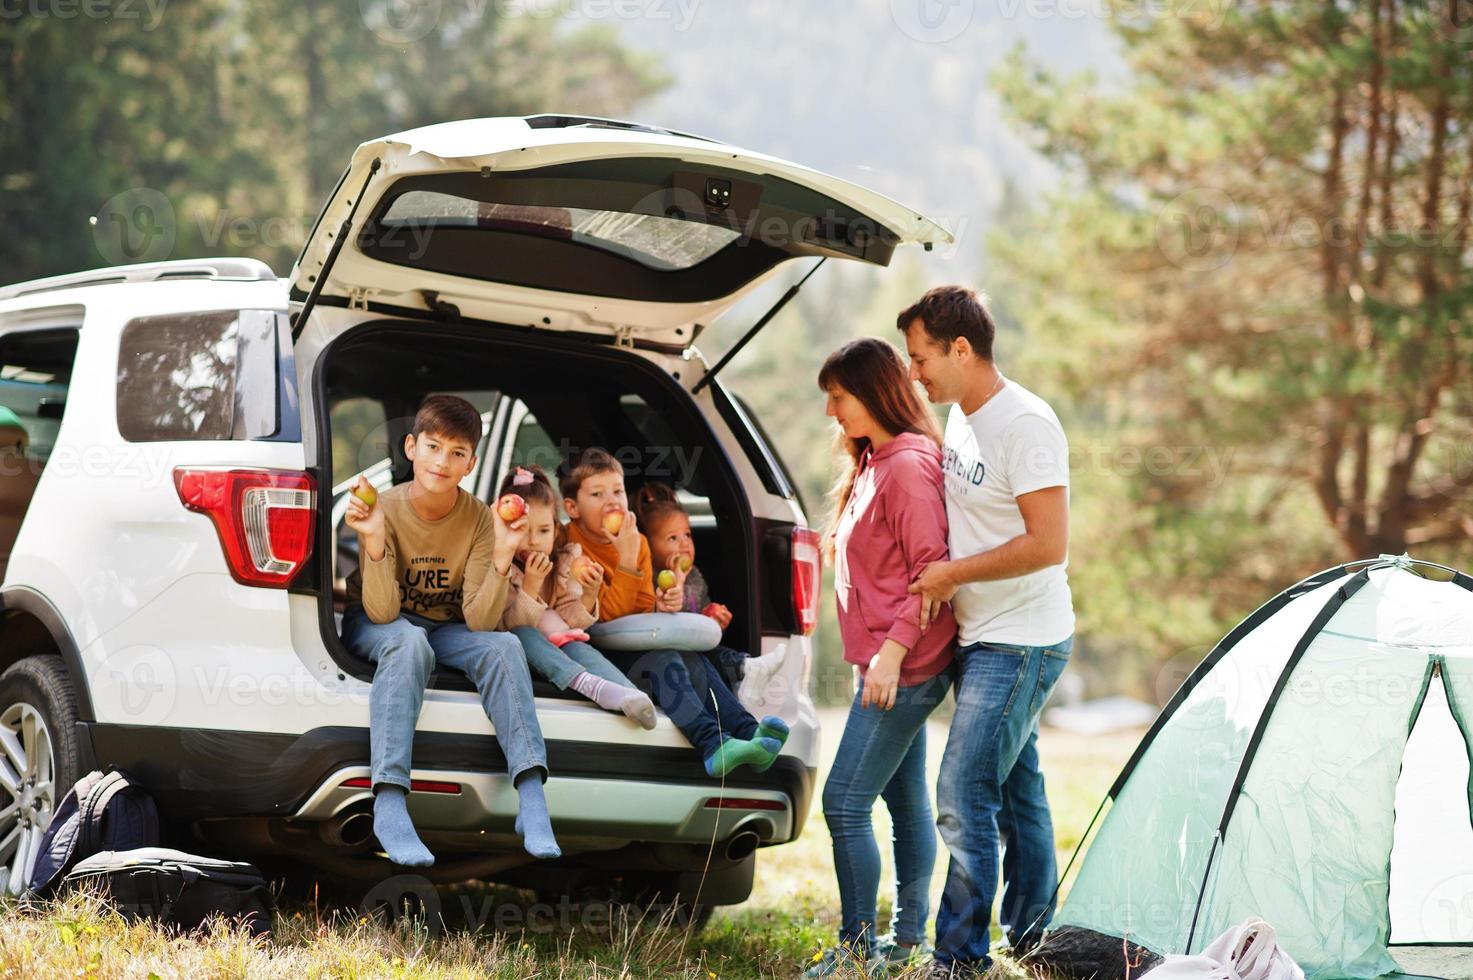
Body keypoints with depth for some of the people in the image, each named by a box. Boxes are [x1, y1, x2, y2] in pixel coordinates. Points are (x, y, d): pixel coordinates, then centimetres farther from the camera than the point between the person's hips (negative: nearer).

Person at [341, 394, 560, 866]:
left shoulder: (479, 519, -13)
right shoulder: (383, 509, -19)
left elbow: (479, 621, -19)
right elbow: (382, 612, -26)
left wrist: (502, 555, -32)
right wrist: (374, 542, -40)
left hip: (445, 629, 3)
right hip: (375, 628, -3)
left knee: (503, 645, -27)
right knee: (409, 641, -37)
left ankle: (532, 803, -35)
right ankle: (389, 804, -47)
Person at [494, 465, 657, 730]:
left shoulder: (565, 565, 3)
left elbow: (573, 621, -3)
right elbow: (510, 624, -19)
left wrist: (589, 595, -23)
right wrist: (531, 586, -33)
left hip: (560, 642, 3)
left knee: (579, 648, -31)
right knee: (523, 635, -35)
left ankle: (634, 697, -56)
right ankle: (589, 684, -53)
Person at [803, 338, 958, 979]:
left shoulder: (908, 465, -15)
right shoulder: (876, 462, 16)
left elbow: (932, 570, -19)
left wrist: (894, 650, -22)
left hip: (903, 667, -10)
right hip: (893, 666, 10)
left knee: (845, 801, -10)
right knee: (906, 801, 14)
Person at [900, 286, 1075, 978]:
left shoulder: (1025, 424, -19)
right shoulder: (960, 418, 10)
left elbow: (1048, 545, -23)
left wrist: (955, 574, -16)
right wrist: (942, 577, 10)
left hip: (1020, 644, -9)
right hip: (980, 636, 9)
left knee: (964, 798, -12)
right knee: (1016, 794, 18)